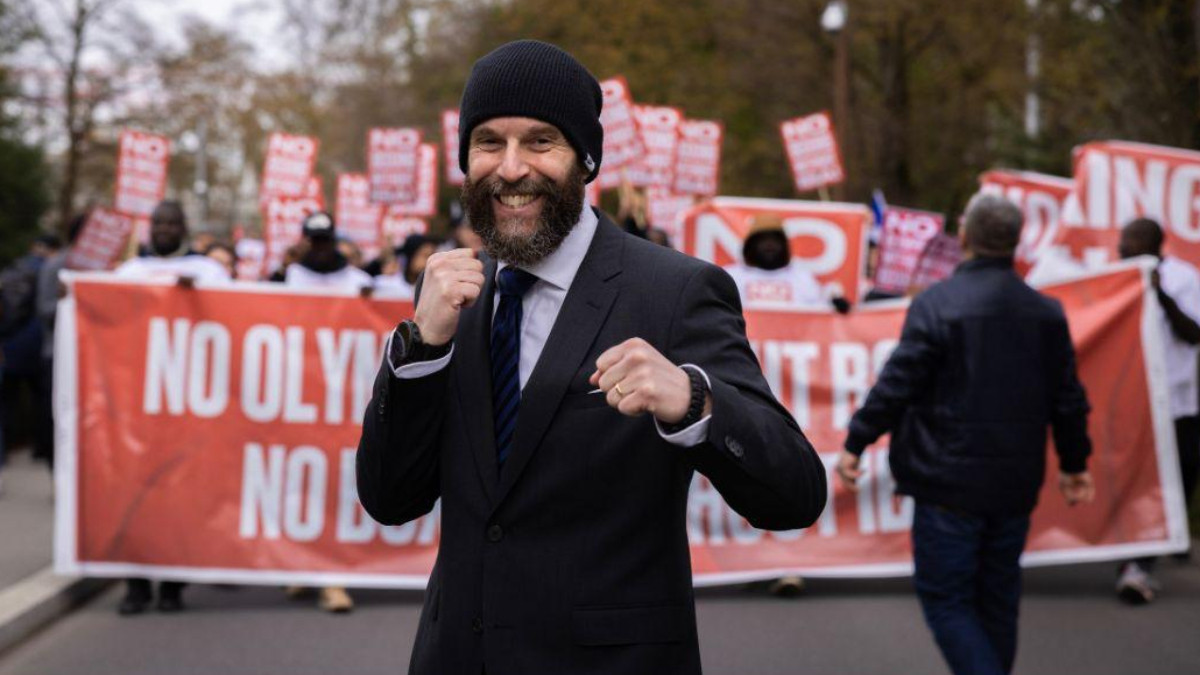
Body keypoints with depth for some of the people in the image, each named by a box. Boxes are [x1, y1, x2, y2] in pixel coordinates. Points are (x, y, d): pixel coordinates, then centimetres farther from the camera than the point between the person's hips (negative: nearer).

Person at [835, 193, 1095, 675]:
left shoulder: (936, 303, -13)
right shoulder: (1047, 312, 5)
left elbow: (896, 385, -14)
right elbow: (1067, 399, 9)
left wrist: (855, 443, -3)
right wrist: (1074, 463, 22)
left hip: (949, 483, -5)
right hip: (1016, 486, 6)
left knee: (945, 598, 1)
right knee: (997, 597, 18)